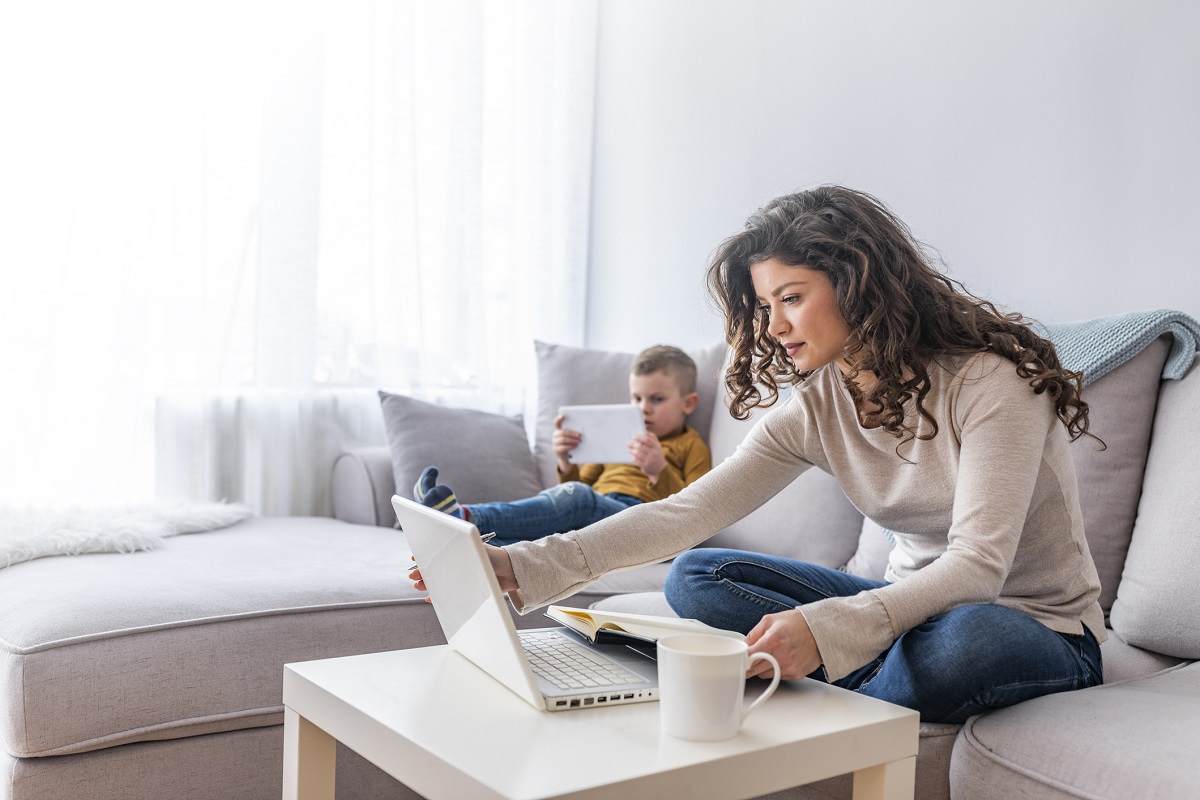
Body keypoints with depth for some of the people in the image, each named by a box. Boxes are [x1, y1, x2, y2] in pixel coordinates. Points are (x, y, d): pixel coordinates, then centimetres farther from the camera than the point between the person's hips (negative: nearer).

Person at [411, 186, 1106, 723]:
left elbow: (977, 563, -30)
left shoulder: (989, 382, -21)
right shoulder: (816, 408, -4)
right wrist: (524, 568, -25)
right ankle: (902, 679, -17)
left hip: (1041, 628, -4)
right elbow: (687, 513, -13)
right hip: (919, 606, 5)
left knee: (962, 636, -42)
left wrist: (826, 627, -45)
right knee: (695, 576, -9)